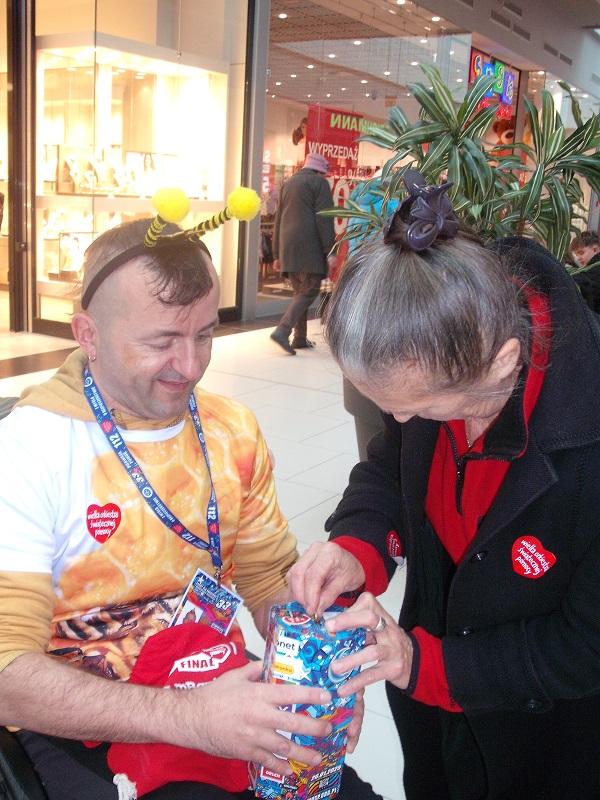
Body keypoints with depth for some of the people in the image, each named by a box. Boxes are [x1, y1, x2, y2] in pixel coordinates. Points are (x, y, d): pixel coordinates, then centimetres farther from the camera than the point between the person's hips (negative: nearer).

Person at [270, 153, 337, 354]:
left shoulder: (288, 184, 21)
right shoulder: (319, 183, 0)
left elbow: (278, 219, 21)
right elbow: (324, 219, -10)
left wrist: (277, 253, 23)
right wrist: (330, 251, -12)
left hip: (288, 247, 7)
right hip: (310, 247, -7)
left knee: (300, 291, 15)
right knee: (310, 290, -5)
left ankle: (300, 338, 14)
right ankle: (282, 330, -18)